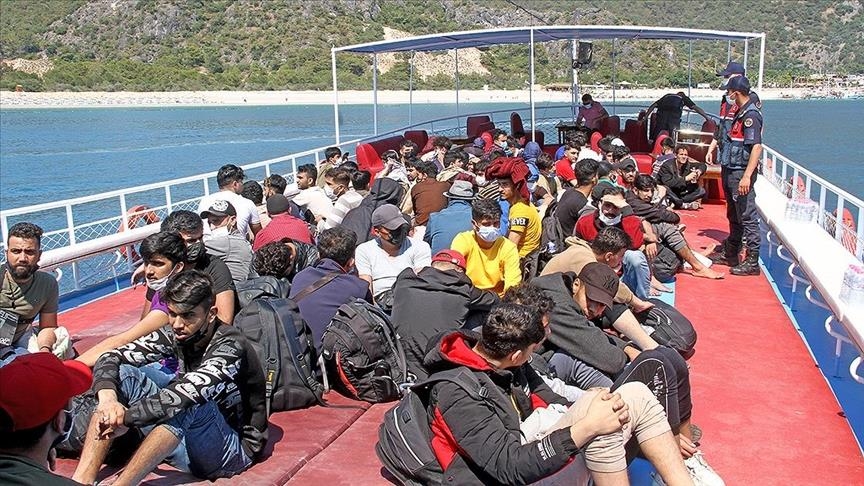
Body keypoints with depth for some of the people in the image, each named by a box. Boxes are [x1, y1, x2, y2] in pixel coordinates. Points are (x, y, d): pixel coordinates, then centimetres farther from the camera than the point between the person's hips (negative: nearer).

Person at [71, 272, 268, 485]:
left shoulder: (230, 347, -23)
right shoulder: (176, 335, -4)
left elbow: (185, 395, -38)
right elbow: (110, 359, -8)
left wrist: (125, 417, -32)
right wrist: (108, 400, -27)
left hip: (234, 450, -7)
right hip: (186, 440, 7)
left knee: (190, 403, -38)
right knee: (122, 373, -6)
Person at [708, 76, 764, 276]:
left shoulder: (751, 115, -17)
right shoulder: (741, 112, 12)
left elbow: (757, 147, -25)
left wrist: (747, 176, -30)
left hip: (741, 173, -10)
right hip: (731, 171, 10)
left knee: (747, 217, -5)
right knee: (734, 216, 19)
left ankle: (752, 262, 0)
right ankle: (729, 254, 31)